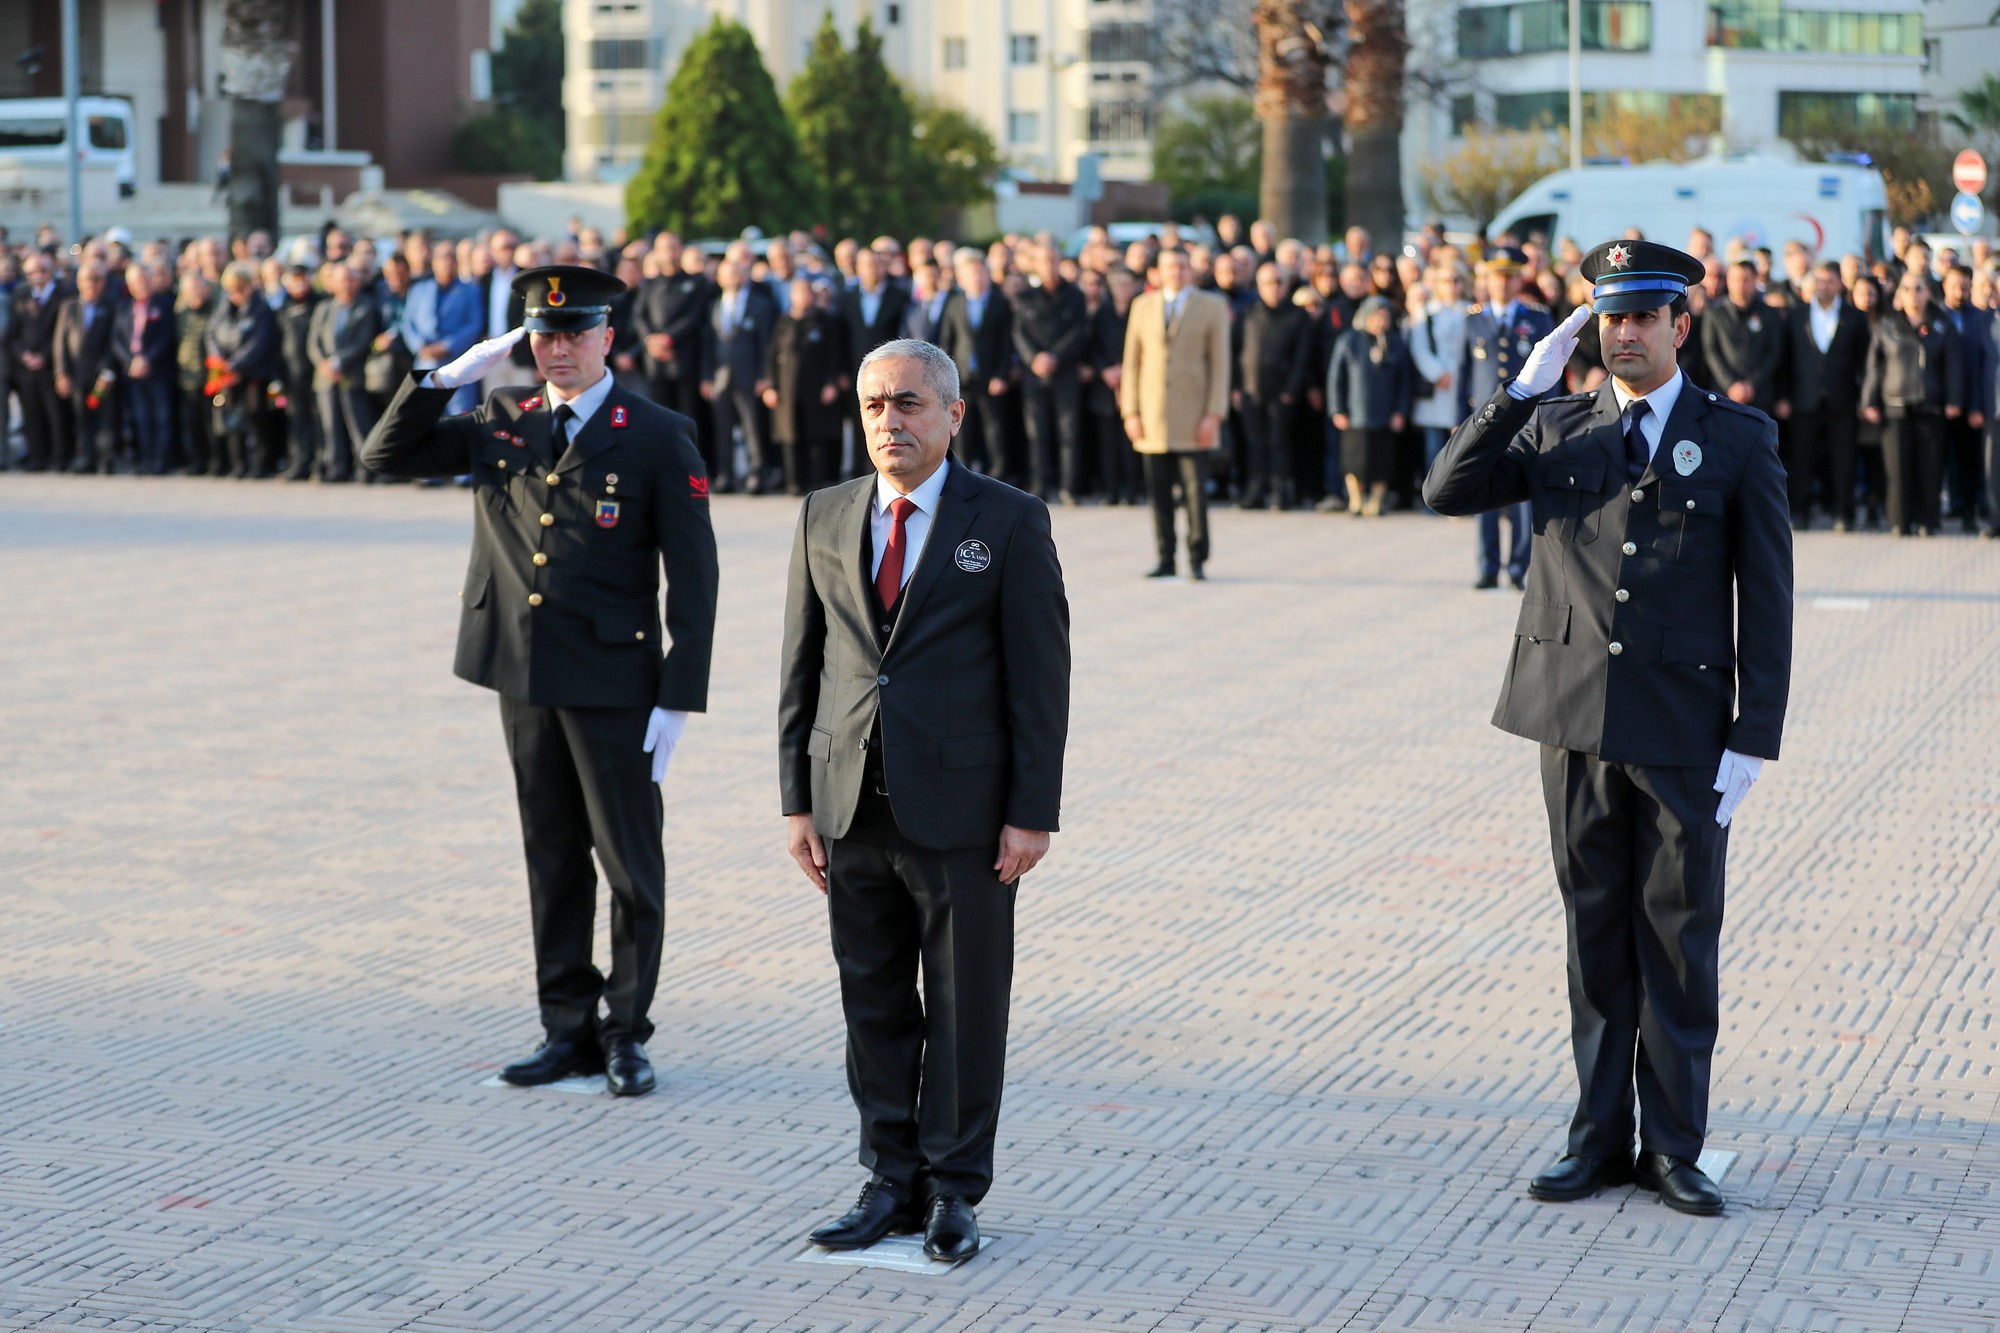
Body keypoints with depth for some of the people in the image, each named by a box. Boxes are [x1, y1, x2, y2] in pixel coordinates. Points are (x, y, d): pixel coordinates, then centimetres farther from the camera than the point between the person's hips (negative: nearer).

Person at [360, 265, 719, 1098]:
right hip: (525, 679, 4)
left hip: (613, 683, -4)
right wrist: (450, 375, -4)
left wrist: (677, 700, -12)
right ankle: (568, 1029, 20)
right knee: (552, 862, 12)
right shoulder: (501, 423, 8)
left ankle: (627, 1032, 12)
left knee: (630, 864, 1)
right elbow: (386, 456, 9)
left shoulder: (659, 439, -6)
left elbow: (692, 579, -7)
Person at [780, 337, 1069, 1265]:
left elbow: (1040, 675, -4)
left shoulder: (1009, 523, -3)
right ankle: (892, 1182, 20)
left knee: (965, 1006, 3)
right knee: (873, 1004, 10)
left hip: (959, 808, -4)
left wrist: (1032, 812, -9)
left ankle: (955, 1190, 14)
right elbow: (801, 666, 11)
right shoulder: (825, 518, 9)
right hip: (853, 806, 4)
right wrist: (797, 799, 5)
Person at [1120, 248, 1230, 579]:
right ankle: (1165, 560, 9)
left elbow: (1220, 364, 1)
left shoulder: (1212, 308, 5)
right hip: (1152, 416, 2)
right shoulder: (1143, 306, 12)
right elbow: (1132, 362, 11)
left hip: (1193, 416, -2)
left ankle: (1197, 560, 2)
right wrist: (1130, 411, 2)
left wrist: (1214, 415, -8)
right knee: (1159, 491, 2)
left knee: (1195, 489, -6)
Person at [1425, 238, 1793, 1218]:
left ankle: (1674, 1148, 12)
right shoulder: (1557, 428, 9)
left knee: (1679, 940, 3)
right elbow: (1449, 491, -2)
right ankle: (1601, 1138, 17)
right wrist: (1524, 386, -9)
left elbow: (1765, 599, -1)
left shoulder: (1738, 439, 1)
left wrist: (1753, 741, -7)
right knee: (1596, 935, 9)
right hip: (1577, 720, 2)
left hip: (1686, 731, -2)